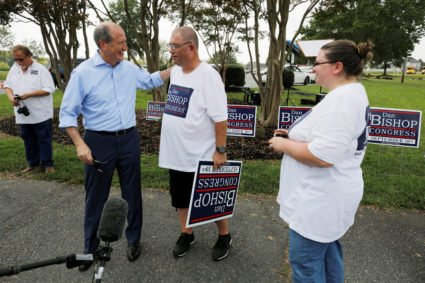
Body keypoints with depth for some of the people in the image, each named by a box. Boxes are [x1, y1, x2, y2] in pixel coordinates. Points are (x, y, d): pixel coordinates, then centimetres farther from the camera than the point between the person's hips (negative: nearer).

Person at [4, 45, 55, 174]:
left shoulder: (41, 69, -7)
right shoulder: (15, 68, 10)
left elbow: (49, 89, -13)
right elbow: (7, 85, 16)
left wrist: (29, 94, -19)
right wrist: (11, 96, -5)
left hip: (41, 114, -5)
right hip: (23, 114, 6)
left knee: (44, 139, 1)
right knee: (28, 140, 13)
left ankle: (48, 164, 11)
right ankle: (33, 163, 26)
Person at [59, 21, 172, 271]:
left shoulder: (129, 68, 4)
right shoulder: (83, 73, -10)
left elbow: (151, 81, 23)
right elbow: (68, 113, -6)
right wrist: (80, 145, -16)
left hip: (129, 139, 4)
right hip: (99, 142, -3)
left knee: (132, 192, 13)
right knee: (96, 197, 9)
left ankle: (134, 239, 32)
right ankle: (91, 248, 30)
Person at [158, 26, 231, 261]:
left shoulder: (208, 76, -16)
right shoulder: (175, 72, 7)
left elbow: (220, 118, -18)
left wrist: (220, 150, -18)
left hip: (202, 156, -7)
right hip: (176, 154, 7)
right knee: (181, 197, 18)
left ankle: (224, 237, 32)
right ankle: (186, 234, 39)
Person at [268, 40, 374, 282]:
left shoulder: (341, 100, -24)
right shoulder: (354, 92, 10)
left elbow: (322, 156, -32)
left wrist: (284, 145, -16)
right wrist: (295, 136, 9)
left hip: (320, 200, -10)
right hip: (328, 195, 10)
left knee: (305, 262, 6)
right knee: (328, 252, 25)